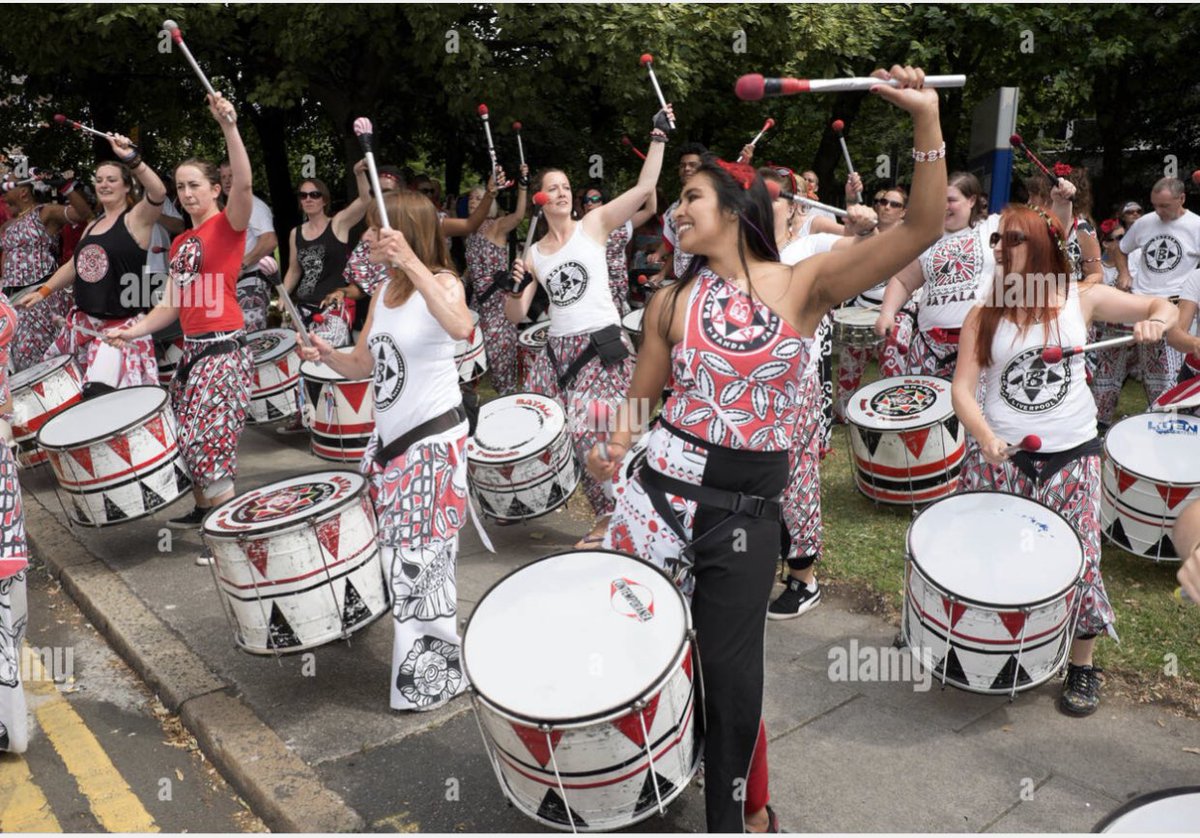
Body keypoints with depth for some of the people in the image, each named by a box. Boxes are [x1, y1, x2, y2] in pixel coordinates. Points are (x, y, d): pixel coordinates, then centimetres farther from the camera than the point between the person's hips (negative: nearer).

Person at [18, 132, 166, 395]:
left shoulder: (136, 218, -8)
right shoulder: (93, 226, 16)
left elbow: (158, 193, -29)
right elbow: (74, 265, 25)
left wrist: (132, 158, -39)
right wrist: (43, 292, 18)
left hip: (121, 325, -9)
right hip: (83, 321, 9)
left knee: (99, 393, -19)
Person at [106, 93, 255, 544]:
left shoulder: (229, 224, -5)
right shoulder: (180, 242, 15)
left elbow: (243, 183, -28)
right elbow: (171, 306, 15)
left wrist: (229, 127, -38)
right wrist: (133, 331, 1)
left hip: (225, 348, -8)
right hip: (191, 348, 8)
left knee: (208, 441, -9)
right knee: (189, 438, 16)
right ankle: (202, 510, 34)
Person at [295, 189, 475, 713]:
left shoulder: (442, 282, -14)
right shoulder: (383, 292, 9)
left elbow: (460, 328, -38)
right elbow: (365, 365, 16)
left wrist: (411, 263, -40)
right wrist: (328, 356, -5)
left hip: (434, 440, -8)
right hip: (389, 438, 8)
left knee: (422, 558, -4)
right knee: (394, 554, 17)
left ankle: (433, 677, 13)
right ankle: (415, 658, 36)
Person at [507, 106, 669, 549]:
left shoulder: (594, 224, 4)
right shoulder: (533, 254, 13)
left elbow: (645, 187, -5)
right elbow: (516, 315, 11)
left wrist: (658, 136, -7)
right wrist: (516, 287, -8)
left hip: (602, 346, -5)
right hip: (557, 351, 5)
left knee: (587, 431, -17)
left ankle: (608, 518, 1)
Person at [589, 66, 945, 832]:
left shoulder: (803, 285, -4)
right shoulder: (670, 302, 3)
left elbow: (923, 229, -12)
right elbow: (641, 399, 11)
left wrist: (927, 119, -21)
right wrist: (613, 448, -9)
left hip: (746, 506, -2)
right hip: (662, 487, 2)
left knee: (733, 674, 7)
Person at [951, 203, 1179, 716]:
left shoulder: (1082, 299, 0)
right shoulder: (984, 316, -1)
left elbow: (1163, 307, 10)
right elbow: (962, 388, -8)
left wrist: (1155, 322, -15)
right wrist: (984, 437, -26)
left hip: (1070, 453, 0)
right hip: (998, 454, 0)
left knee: (1077, 557, 3)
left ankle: (1082, 665, 23)